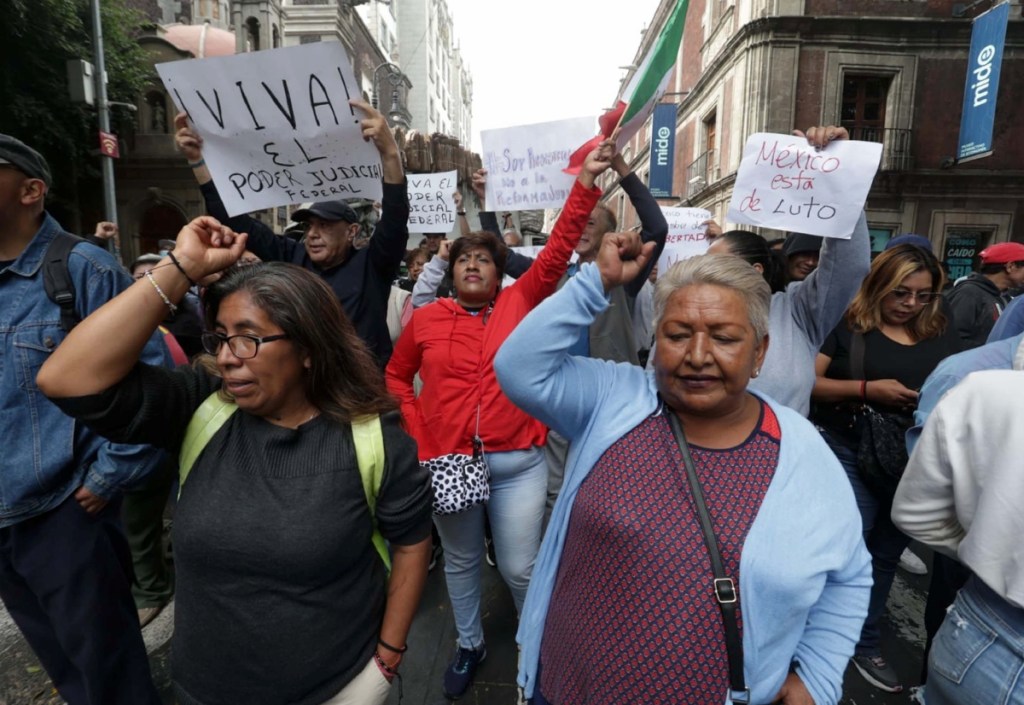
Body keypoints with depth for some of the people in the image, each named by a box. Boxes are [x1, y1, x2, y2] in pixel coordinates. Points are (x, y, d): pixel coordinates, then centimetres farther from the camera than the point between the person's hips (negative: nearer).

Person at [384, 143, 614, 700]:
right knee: (461, 561, 20)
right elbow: (396, 377, 11)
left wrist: (586, 182, -19)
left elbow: (558, 250, -11)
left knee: (519, 567, 11)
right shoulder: (425, 319, 0)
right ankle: (469, 643, 46)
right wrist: (419, 438, 1)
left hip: (517, 463, -1)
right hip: (448, 462, 2)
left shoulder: (520, 301, -1)